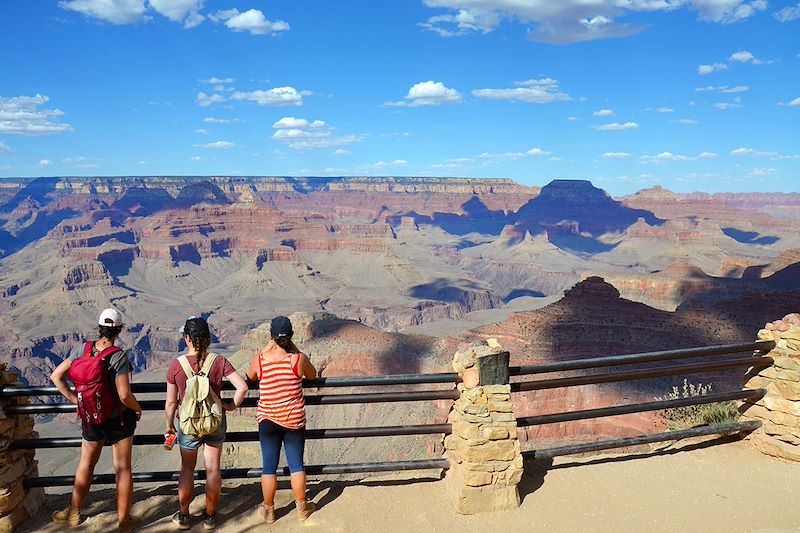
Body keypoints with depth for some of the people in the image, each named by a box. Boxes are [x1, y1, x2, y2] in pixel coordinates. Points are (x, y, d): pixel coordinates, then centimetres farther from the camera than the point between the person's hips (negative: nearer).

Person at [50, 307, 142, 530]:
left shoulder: (83, 350, -8)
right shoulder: (119, 357, -22)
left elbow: (56, 376, -1)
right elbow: (124, 395, -26)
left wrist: (75, 399, 5)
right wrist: (137, 409, -7)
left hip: (90, 420, 4)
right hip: (119, 420, -4)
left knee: (86, 465, 24)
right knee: (122, 468, 8)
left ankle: (73, 514, 38)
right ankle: (123, 520, 18)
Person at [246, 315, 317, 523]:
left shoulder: (259, 360, -12)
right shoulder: (299, 359, -15)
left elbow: (250, 377, 11)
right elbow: (312, 375, 6)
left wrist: (266, 349, 9)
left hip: (268, 421, 0)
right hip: (295, 420, 0)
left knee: (269, 466, 12)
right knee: (296, 464, 13)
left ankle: (268, 510, 25)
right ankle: (302, 507, 26)